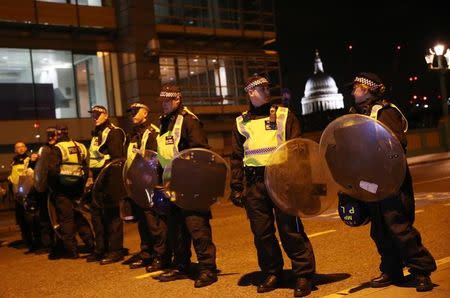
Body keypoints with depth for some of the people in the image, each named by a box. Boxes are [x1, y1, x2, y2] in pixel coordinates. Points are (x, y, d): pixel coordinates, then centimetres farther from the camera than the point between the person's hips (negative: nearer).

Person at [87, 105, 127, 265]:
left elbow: (116, 157, -17)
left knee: (112, 215, -5)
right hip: (98, 179, 10)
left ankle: (115, 251, 1)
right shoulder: (96, 134, 21)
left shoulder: (113, 132, -8)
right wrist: (93, 178, 17)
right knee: (97, 214, 12)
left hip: (110, 179, -9)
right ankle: (100, 249, 22)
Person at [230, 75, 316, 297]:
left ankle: (304, 275, 8)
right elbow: (236, 158, 15)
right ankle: (272, 273, 23)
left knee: (290, 229, -3)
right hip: (254, 183, 3)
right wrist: (236, 188, 8)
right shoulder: (241, 122, 14)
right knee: (261, 232, 7)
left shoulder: (284, 115, 8)